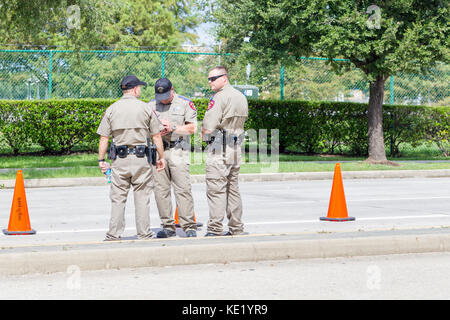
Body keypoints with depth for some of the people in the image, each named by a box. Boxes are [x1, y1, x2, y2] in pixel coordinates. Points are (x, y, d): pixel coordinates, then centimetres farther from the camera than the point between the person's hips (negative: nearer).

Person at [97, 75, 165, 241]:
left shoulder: (111, 109, 4)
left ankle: (114, 233, 2)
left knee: (118, 197, 4)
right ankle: (143, 233, 7)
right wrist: (161, 157, 10)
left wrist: (101, 160, 7)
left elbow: (104, 138, 1)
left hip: (120, 159, 1)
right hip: (141, 158, -1)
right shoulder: (145, 108, 1)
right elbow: (156, 136, 2)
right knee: (142, 196, 5)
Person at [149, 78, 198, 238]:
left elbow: (192, 128, -2)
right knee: (160, 190, 1)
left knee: (183, 188, -10)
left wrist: (173, 127, -12)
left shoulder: (185, 103, 4)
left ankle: (189, 226, -8)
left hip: (178, 151, -3)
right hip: (157, 151, 3)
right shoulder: (151, 105, 13)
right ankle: (168, 226, 7)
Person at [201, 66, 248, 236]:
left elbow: (207, 128, -16)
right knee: (233, 189, 13)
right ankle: (236, 228, 15)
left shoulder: (219, 97, -12)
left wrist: (204, 135, 6)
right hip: (236, 147, 8)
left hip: (219, 149, -8)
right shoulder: (241, 97, 15)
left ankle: (215, 229, -10)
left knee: (216, 190, -7)